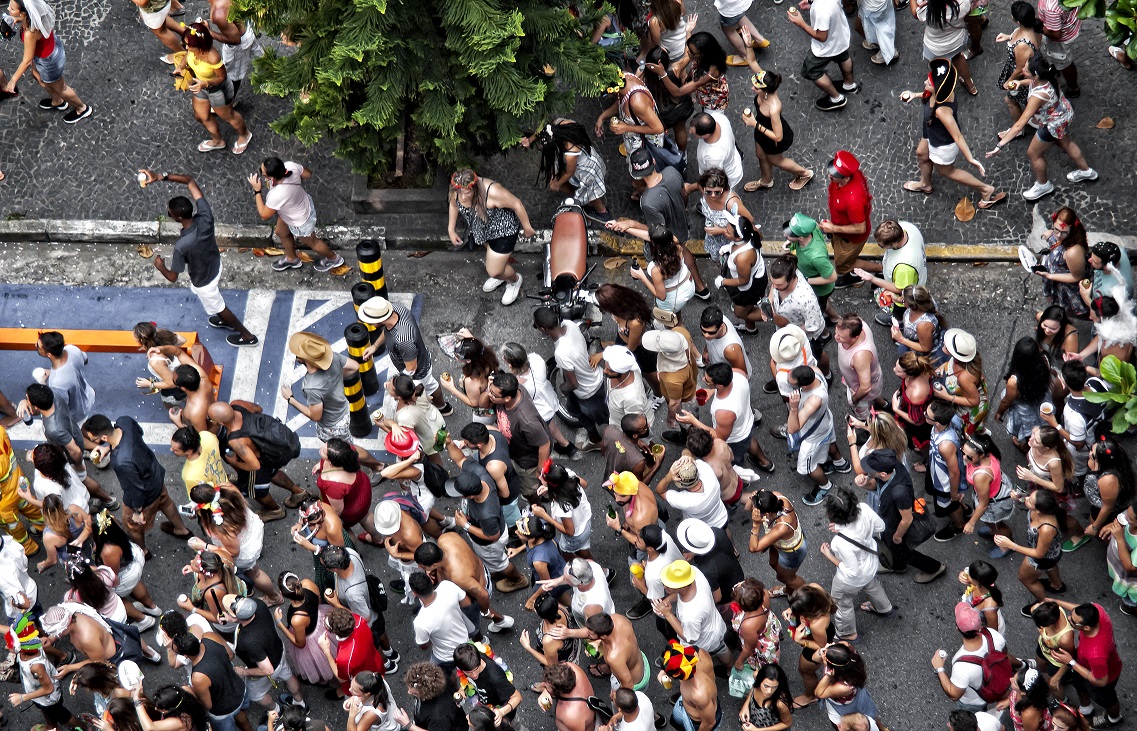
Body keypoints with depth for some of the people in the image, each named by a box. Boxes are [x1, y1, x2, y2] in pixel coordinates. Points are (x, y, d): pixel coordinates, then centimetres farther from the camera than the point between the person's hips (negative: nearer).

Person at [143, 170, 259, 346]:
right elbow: (190, 180, -23)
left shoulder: (182, 245, -43)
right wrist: (160, 176, -27)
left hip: (204, 282, -6)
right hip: (215, 266, 6)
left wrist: (160, 267, -5)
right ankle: (226, 321, 62)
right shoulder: (205, 217, -31)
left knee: (219, 308, 23)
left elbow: (172, 277, -27)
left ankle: (247, 336, 45)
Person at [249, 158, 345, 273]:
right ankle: (291, 259, 57)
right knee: (281, 232, 30)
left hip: (301, 222, -7)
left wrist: (257, 191, -25)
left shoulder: (277, 196, -46)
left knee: (310, 242, 25)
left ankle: (333, 258, 53)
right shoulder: (290, 166, -30)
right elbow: (308, 173, -8)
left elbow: (264, 215, -27)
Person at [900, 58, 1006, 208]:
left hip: (943, 145, -8)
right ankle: (925, 184, 64)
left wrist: (971, 159, -32)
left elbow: (958, 136, -38)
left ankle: (986, 189, 36)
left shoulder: (942, 111, -47)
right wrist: (915, 95, 4)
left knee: (945, 170, 23)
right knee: (921, 153, 33)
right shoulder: (944, 91, -25)